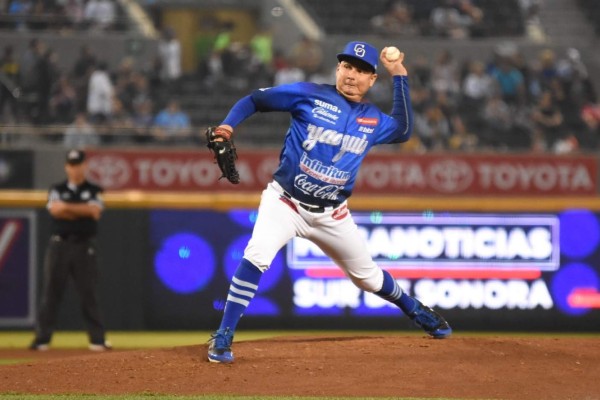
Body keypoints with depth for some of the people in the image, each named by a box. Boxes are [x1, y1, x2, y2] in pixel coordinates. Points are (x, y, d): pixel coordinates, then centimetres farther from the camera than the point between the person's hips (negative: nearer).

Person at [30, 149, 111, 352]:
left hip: (84, 247, 0)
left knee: (89, 293, -2)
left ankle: (97, 339, 0)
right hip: (59, 244, 0)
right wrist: (83, 210, -10)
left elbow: (95, 211, -10)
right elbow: (55, 210, -10)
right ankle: (42, 339, 1)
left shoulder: (94, 191, 9)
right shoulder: (57, 190, 10)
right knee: (51, 292, -1)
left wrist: (66, 207, -9)